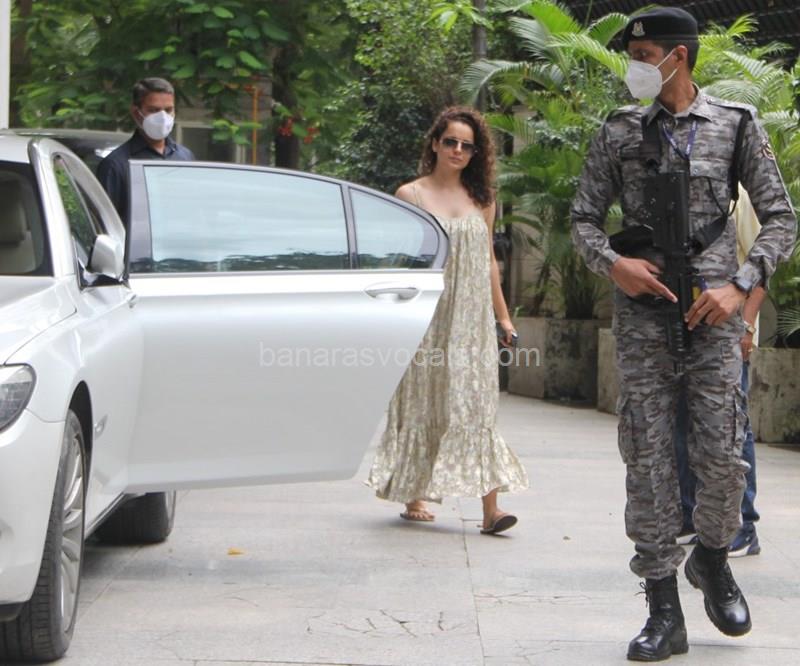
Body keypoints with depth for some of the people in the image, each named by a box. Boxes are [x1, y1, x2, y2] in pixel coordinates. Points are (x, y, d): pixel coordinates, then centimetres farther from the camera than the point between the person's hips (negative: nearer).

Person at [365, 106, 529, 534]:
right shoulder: (411, 196, 2)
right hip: (427, 317, -2)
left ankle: (490, 507, -12)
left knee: (476, 403, -4)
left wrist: (503, 316, 16)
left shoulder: (481, 200, 13)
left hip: (472, 320, 3)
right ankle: (413, 496, 14)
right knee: (423, 403, 2)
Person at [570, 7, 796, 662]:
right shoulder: (619, 132, 7)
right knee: (649, 456, -2)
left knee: (722, 453, -5)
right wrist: (613, 262, -9)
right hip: (643, 309, 1)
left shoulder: (736, 126, 3)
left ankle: (713, 558, 26)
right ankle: (665, 613, 4)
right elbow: (584, 218, 11)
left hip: (711, 308, -1)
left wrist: (741, 285, -10)